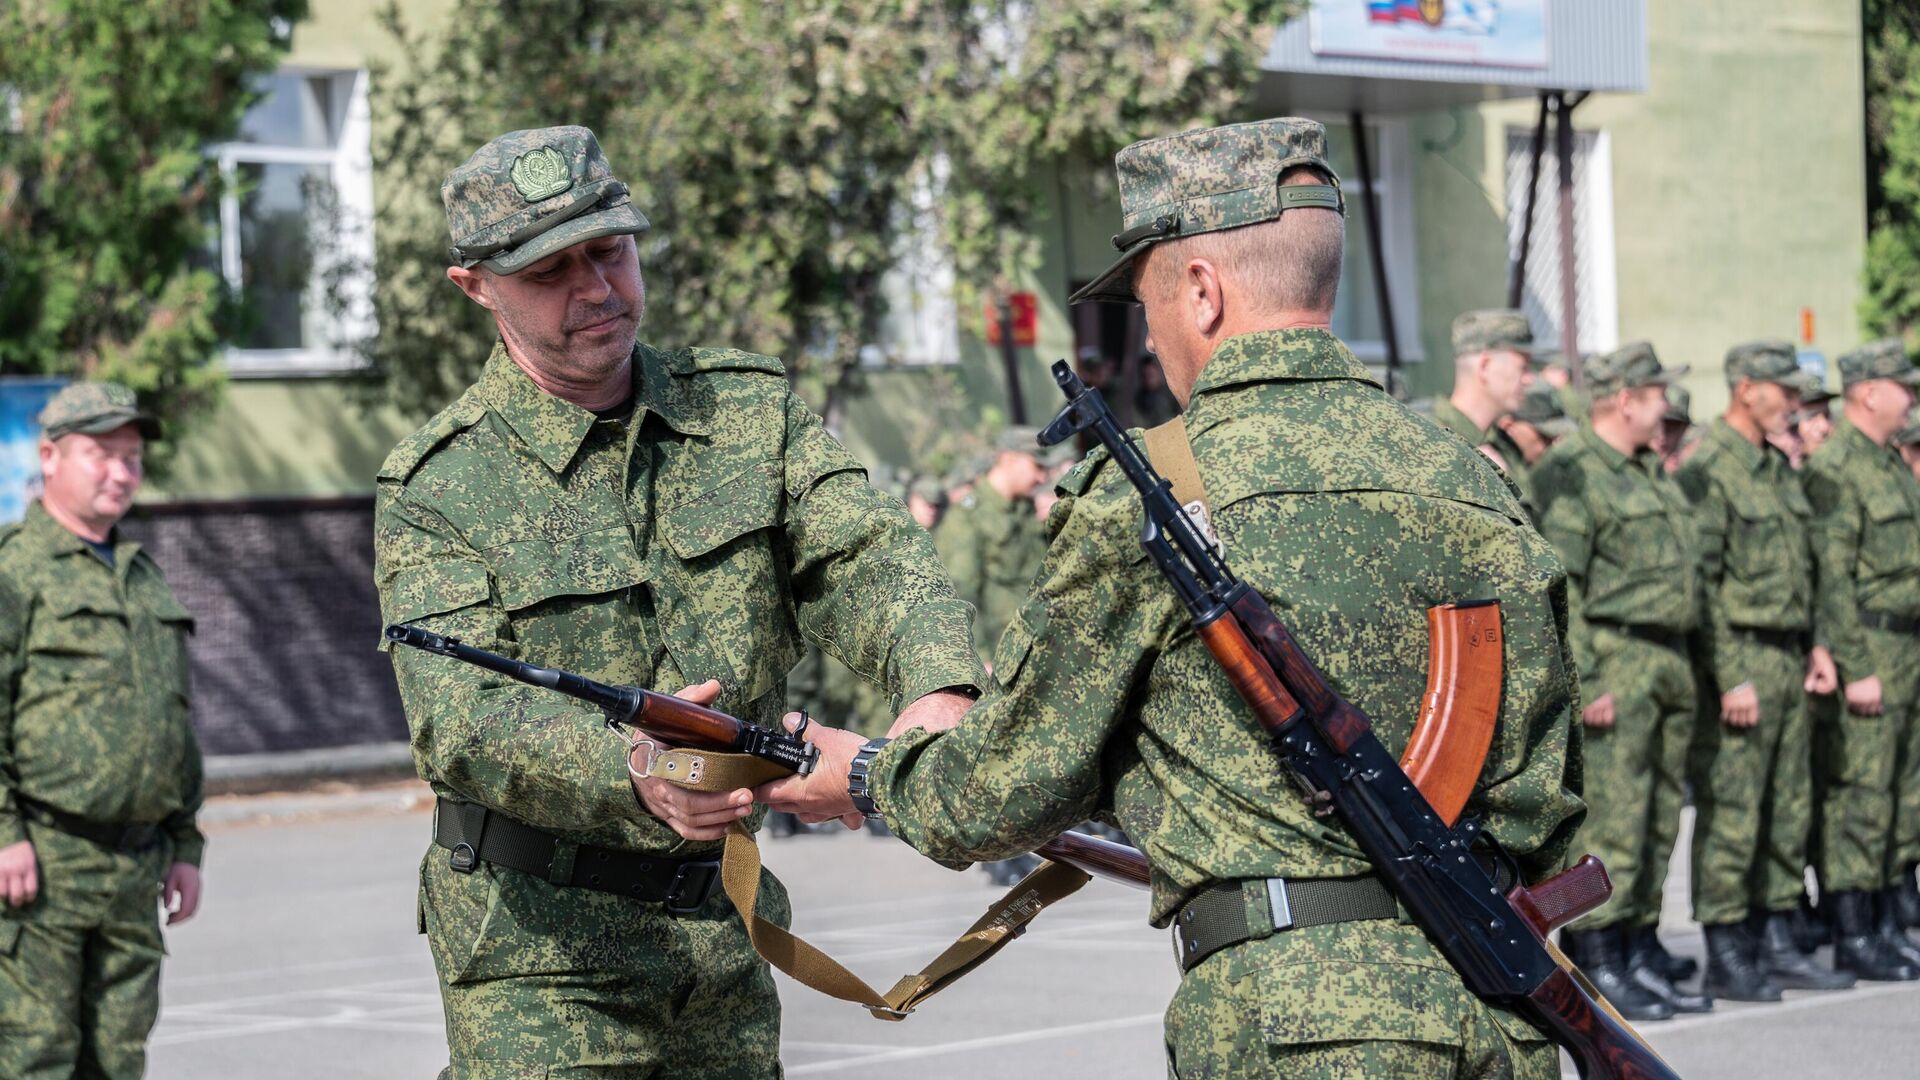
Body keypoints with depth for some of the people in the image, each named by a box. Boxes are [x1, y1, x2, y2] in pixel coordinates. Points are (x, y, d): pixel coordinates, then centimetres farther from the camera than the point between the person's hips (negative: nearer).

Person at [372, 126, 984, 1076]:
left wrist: (940, 689, -31)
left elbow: (865, 557, -8)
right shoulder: (439, 488, -9)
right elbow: (461, 719, -21)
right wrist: (634, 780, -41)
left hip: (724, 926, 5)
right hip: (538, 939, -4)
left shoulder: (748, 410, 5)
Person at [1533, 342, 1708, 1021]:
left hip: (1668, 663, 9)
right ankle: (1597, 970, -5)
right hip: (1615, 662, -9)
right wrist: (1583, 683, -21)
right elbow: (1557, 585, -17)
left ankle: (1642, 956, 17)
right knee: (1611, 816, -8)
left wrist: (1683, 667, 19)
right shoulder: (1571, 474, -11)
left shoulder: (1651, 473, 19)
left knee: (1658, 817, 11)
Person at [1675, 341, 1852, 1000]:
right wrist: (1730, 678, -19)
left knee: (1789, 810, 11)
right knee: (1730, 816, -5)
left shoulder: (1779, 467, 16)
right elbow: (1700, 582, -16)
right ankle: (1726, 959, 1)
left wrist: (1815, 645, 12)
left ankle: (1777, 946, 18)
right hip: (1738, 658, -9)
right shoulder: (1707, 468, -12)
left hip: (1787, 662, 9)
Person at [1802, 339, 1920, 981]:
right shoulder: (1834, 470, -12)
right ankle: (1853, 938, -2)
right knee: (1858, 799, -6)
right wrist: (1857, 668, -20)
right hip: (1866, 653, -9)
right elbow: (1830, 578, -17)